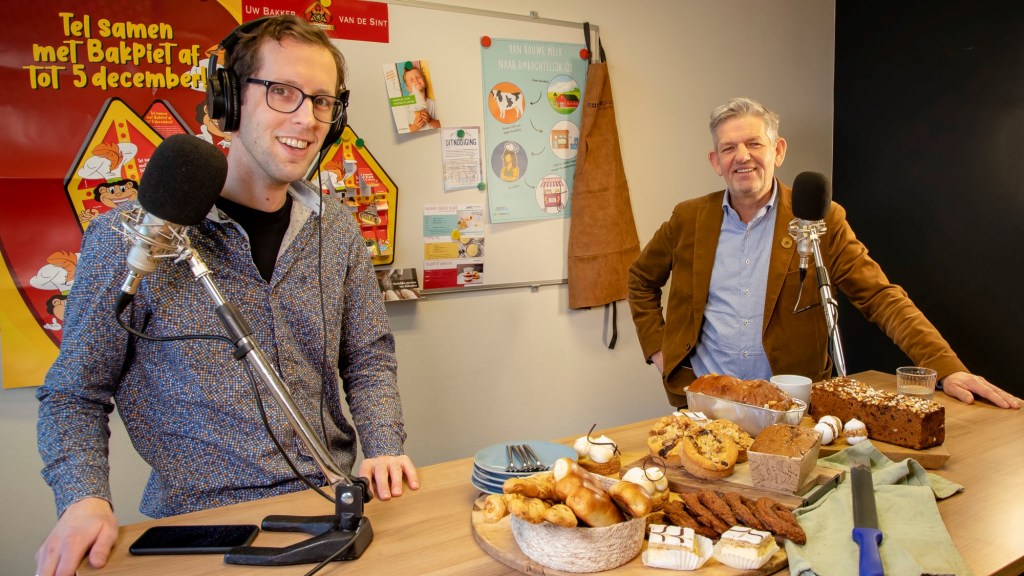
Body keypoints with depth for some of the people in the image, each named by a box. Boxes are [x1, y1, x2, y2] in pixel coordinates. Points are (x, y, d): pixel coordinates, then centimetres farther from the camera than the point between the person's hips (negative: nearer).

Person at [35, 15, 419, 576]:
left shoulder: (336, 230, 5)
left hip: (333, 507, 4)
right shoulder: (132, 236, -7)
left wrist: (383, 447, -2)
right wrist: (84, 499, -14)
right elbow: (74, 395, 2)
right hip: (202, 523, -3)